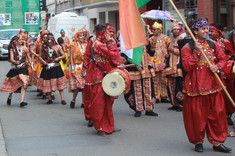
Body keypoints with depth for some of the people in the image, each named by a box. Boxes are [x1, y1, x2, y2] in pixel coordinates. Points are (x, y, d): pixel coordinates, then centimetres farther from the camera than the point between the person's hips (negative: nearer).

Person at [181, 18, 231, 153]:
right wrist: (197, 52, -19)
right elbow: (187, 66, -12)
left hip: (213, 85, 4)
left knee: (217, 113, 4)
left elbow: (223, 59, 12)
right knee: (197, 114, 1)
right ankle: (198, 141, 17)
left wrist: (217, 67, -8)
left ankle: (217, 141, 15)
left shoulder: (213, 45, 10)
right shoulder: (187, 48, -3)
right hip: (196, 86, -4)